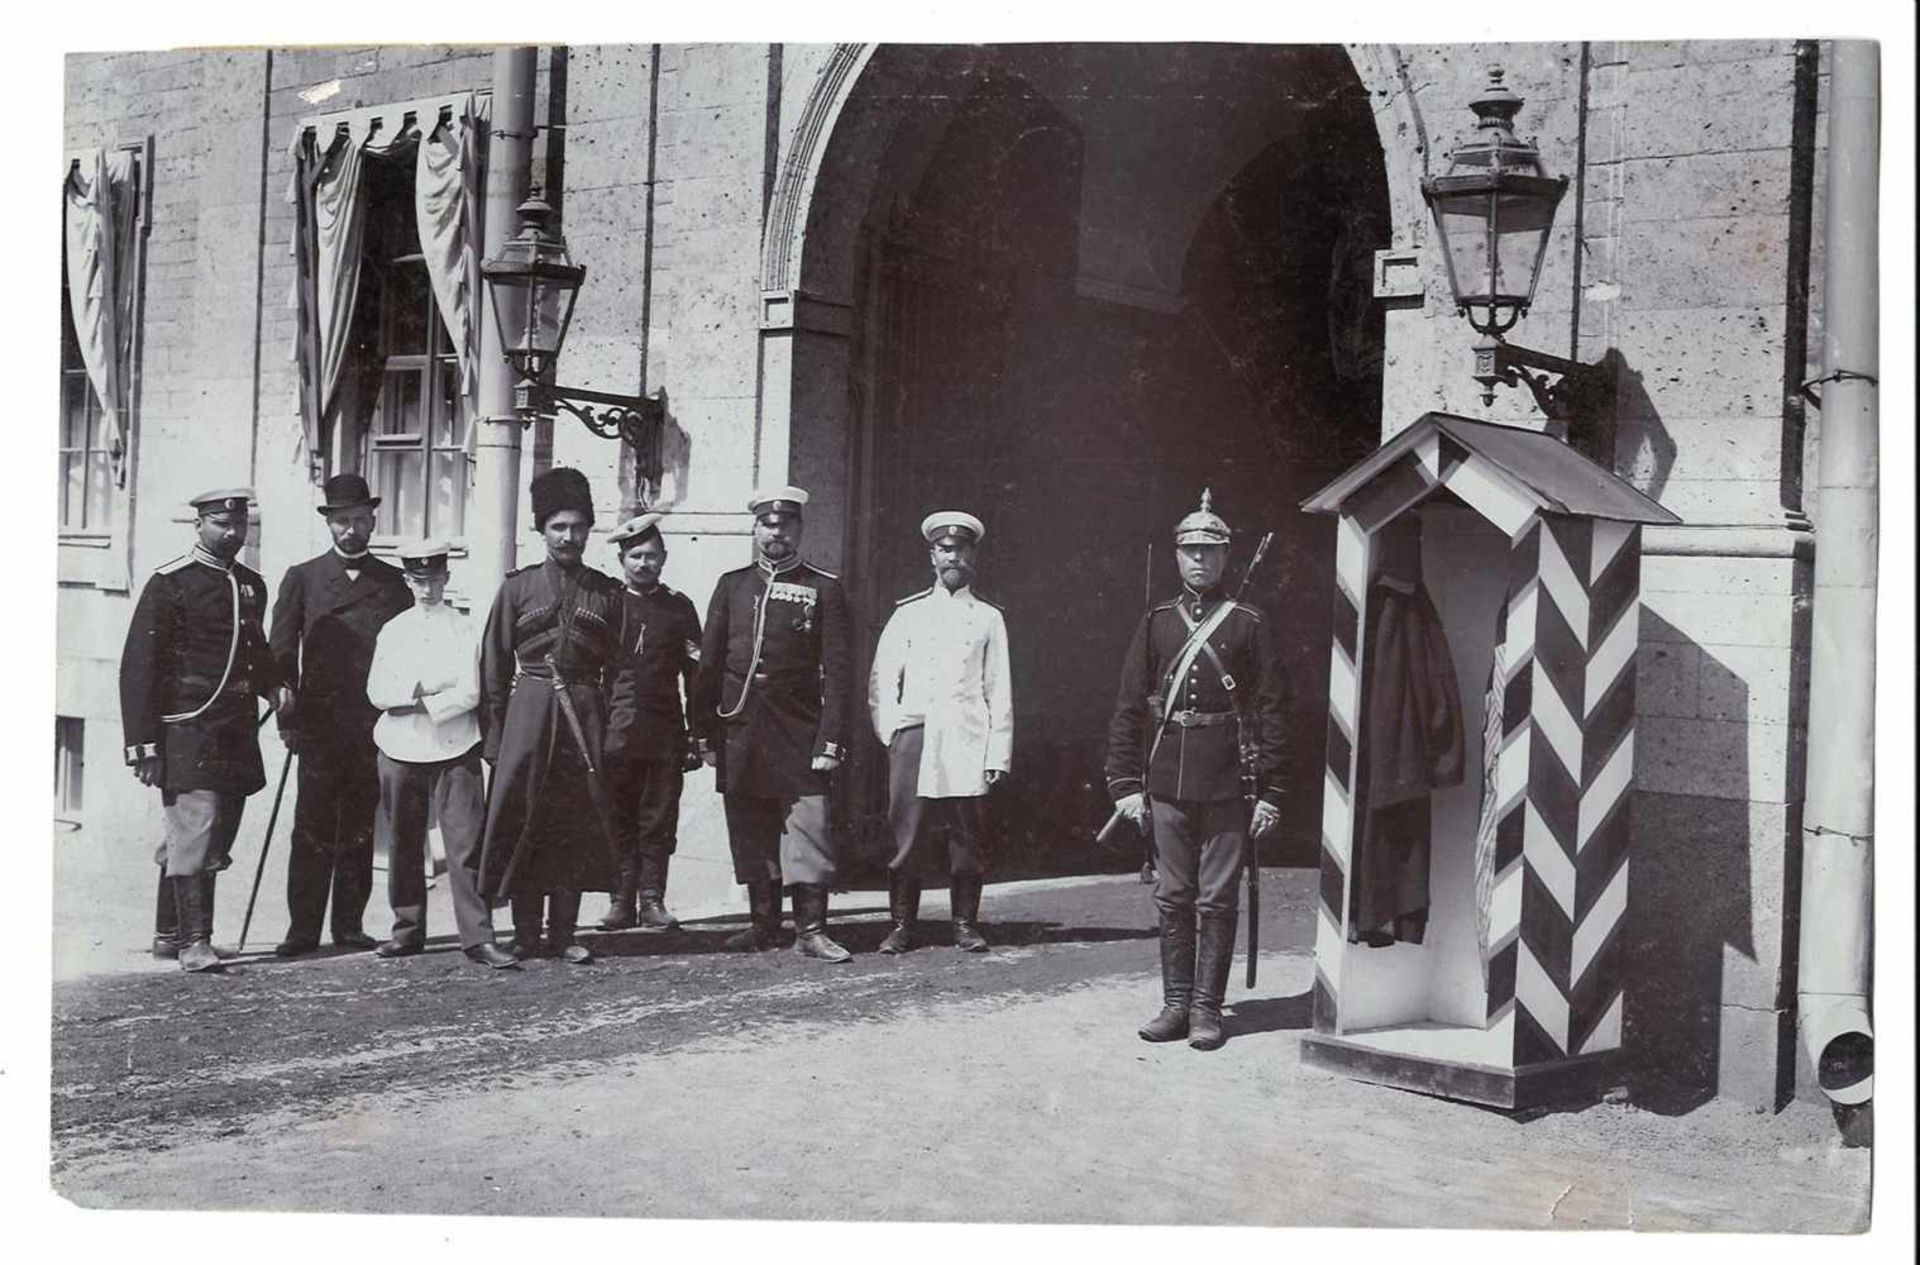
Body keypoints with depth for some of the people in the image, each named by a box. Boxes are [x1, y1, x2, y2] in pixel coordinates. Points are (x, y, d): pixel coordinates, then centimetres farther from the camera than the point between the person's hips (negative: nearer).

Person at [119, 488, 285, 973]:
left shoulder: (251, 585, 13)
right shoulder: (168, 585, -7)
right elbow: (138, 666, -10)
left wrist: (273, 685, 8)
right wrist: (143, 743, -14)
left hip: (237, 731, 7)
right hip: (187, 729, -7)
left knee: (217, 837, 13)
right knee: (194, 831, -11)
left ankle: (168, 934, 26)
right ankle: (193, 942, -7)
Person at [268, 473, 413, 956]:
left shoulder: (393, 583, 12)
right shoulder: (302, 578, 9)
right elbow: (281, 653, 5)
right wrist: (288, 719, -3)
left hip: (376, 726, 2)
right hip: (319, 725, -1)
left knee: (360, 830, 5)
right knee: (313, 830, -4)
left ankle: (349, 924, 12)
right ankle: (303, 928, 1)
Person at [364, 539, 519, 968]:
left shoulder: (464, 630, 3)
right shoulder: (392, 631, 10)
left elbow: (470, 693, -6)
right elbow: (376, 692, 1)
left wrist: (423, 705, -12)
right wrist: (425, 688, -11)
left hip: (455, 750, -2)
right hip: (400, 750, 2)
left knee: (465, 844, -7)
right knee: (403, 846, 8)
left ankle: (477, 936, -7)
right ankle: (408, 930, 19)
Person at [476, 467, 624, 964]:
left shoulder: (606, 592, 9)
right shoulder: (518, 587, 4)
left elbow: (616, 667, 11)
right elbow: (493, 666, 4)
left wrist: (612, 733, 3)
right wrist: (493, 736, -2)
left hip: (585, 713, 1)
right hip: (528, 712, -1)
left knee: (578, 824, 2)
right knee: (522, 821, -1)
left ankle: (564, 934, 11)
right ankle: (525, 936, 8)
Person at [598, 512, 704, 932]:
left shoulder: (679, 607, 9)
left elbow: (694, 675, 9)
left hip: (665, 735, 1)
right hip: (616, 734, -1)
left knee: (659, 820, 1)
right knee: (620, 820, 2)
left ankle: (652, 901, 7)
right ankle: (622, 901, 8)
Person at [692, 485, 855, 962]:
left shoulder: (824, 588, 3)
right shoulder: (732, 585, 11)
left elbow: (838, 671, -2)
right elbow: (709, 663, 11)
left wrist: (831, 739, -9)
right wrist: (705, 732, 4)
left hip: (799, 728, -3)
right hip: (740, 729, 3)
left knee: (808, 828, -7)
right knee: (750, 831, 7)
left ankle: (810, 930, -3)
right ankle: (763, 923, 17)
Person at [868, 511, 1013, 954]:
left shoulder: (988, 617, 12)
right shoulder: (908, 613, 12)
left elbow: (999, 690, 9)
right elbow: (882, 679, 12)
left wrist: (998, 753, 2)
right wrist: (890, 733, 0)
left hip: (967, 741, 0)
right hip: (913, 737, 0)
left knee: (968, 836, 1)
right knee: (907, 834, -3)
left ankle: (966, 925, 11)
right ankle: (901, 926, 4)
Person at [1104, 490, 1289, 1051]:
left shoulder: (1250, 625, 2)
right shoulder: (1155, 623, 9)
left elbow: (1271, 709, 0)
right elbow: (1129, 707, 7)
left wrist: (1269, 791, -6)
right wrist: (1126, 783, 1)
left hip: (1227, 787, -2)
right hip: (1167, 786, 2)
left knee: (1217, 899, 2)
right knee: (1173, 897, 8)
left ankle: (1206, 1009, 10)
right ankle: (1175, 1004, 17)